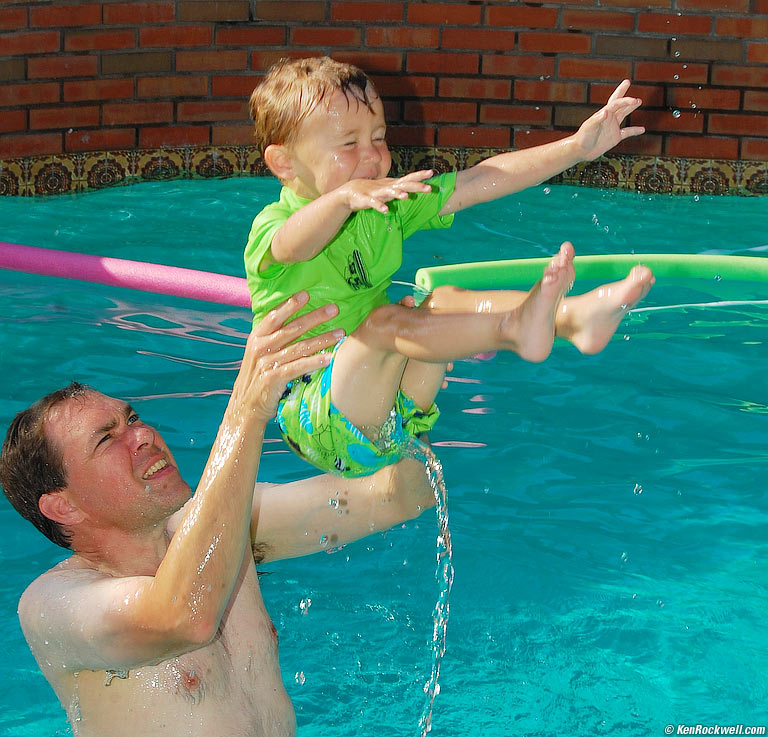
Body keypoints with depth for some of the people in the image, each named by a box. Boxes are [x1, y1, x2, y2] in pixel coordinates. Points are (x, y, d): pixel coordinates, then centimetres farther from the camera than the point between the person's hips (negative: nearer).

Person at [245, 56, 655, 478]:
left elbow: (480, 182, 5)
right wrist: (346, 196, -57)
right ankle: (514, 330, -50)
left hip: (393, 416, 6)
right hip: (317, 423, -6)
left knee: (443, 303, -13)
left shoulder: (387, 208, 10)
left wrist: (576, 147, -2)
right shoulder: (270, 226, -11)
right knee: (386, 321, -29)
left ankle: (573, 316, -33)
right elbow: (294, 245, -37)